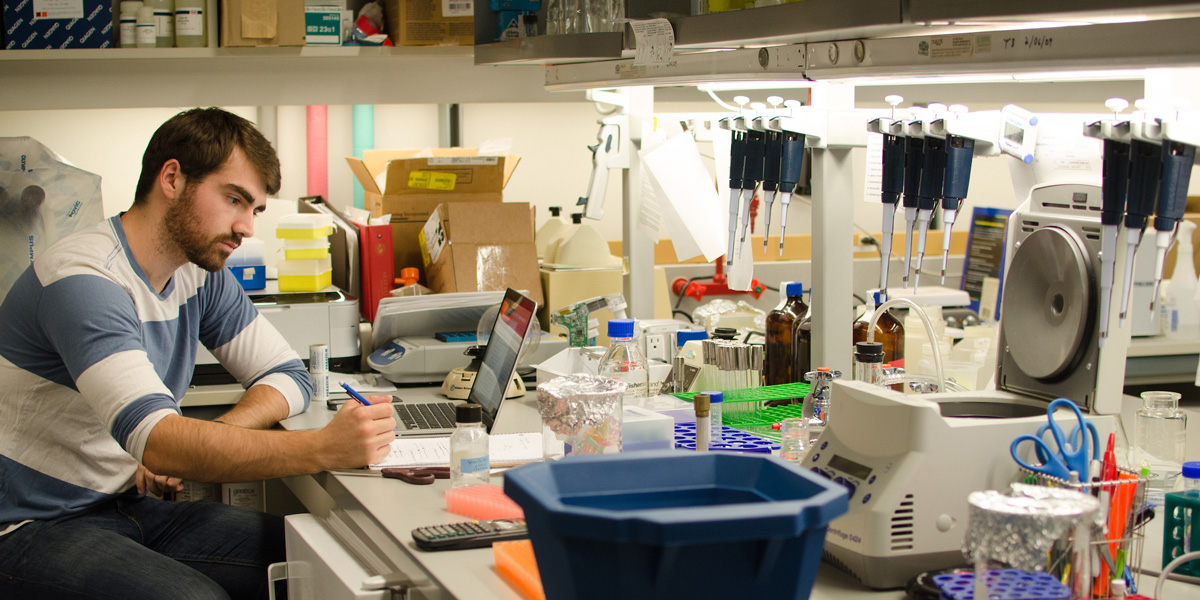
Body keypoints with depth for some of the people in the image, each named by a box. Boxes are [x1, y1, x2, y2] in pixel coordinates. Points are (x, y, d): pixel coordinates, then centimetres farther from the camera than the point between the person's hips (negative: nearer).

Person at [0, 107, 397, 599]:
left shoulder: (200, 273, 4)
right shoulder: (82, 282, -24)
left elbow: (288, 375, 9)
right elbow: (158, 442, -36)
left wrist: (195, 445, -12)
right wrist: (325, 448, -44)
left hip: (130, 508, 7)